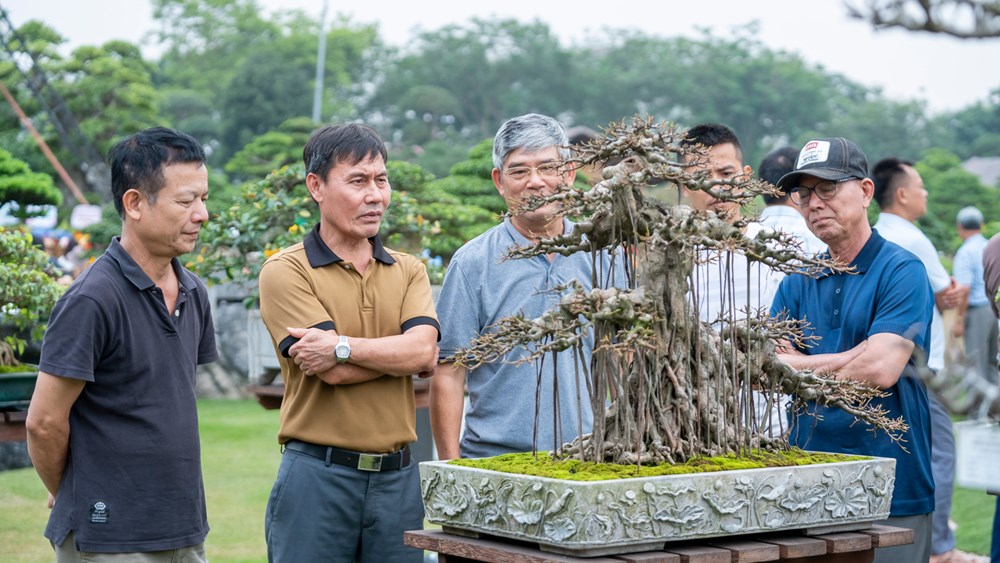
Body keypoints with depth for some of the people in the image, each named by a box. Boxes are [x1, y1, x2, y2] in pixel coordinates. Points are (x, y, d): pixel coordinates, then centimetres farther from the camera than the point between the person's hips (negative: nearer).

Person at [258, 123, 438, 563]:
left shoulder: (408, 271, 11)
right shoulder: (286, 272, -4)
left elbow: (424, 351, -7)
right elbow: (334, 373, -15)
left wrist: (342, 347, -15)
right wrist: (399, 353, -6)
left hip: (397, 477, 4)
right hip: (317, 476, -4)